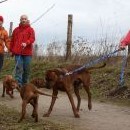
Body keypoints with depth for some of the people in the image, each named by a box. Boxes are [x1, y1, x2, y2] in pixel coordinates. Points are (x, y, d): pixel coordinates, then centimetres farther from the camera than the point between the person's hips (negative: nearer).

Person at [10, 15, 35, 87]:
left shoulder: (30, 29, 7)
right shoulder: (16, 29, 14)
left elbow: (32, 38, -7)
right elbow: (12, 40, 16)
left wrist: (26, 43, -25)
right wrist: (12, 50, 10)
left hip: (27, 52, -1)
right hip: (18, 52, 1)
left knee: (26, 69, 4)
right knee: (18, 68, -9)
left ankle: (25, 84, 16)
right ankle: (18, 84, -10)